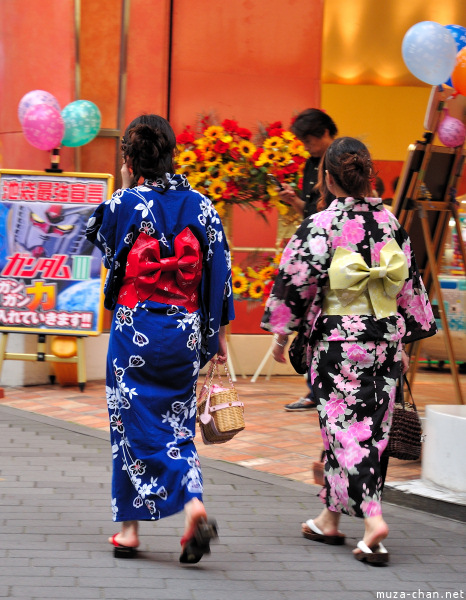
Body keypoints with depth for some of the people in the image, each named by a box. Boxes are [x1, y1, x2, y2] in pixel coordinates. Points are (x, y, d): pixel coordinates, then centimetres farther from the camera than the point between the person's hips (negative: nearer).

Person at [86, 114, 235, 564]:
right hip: (185, 328, 3)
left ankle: (131, 526, 1)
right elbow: (219, 269, 2)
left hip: (135, 328, -3)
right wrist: (219, 331, 10)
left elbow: (103, 244, 11)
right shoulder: (199, 205, 1)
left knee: (135, 422, 5)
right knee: (176, 422, 12)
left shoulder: (124, 203, -8)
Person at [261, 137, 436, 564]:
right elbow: (410, 283, 8)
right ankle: (330, 519, 22)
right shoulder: (389, 223, 3)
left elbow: (296, 280, -10)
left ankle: (373, 520, -15)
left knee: (347, 431, -1)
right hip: (386, 340, 5)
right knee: (371, 430, 12)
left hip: (337, 341, -5)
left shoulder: (320, 225, -12)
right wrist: (405, 341, 17)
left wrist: (281, 334, 2)